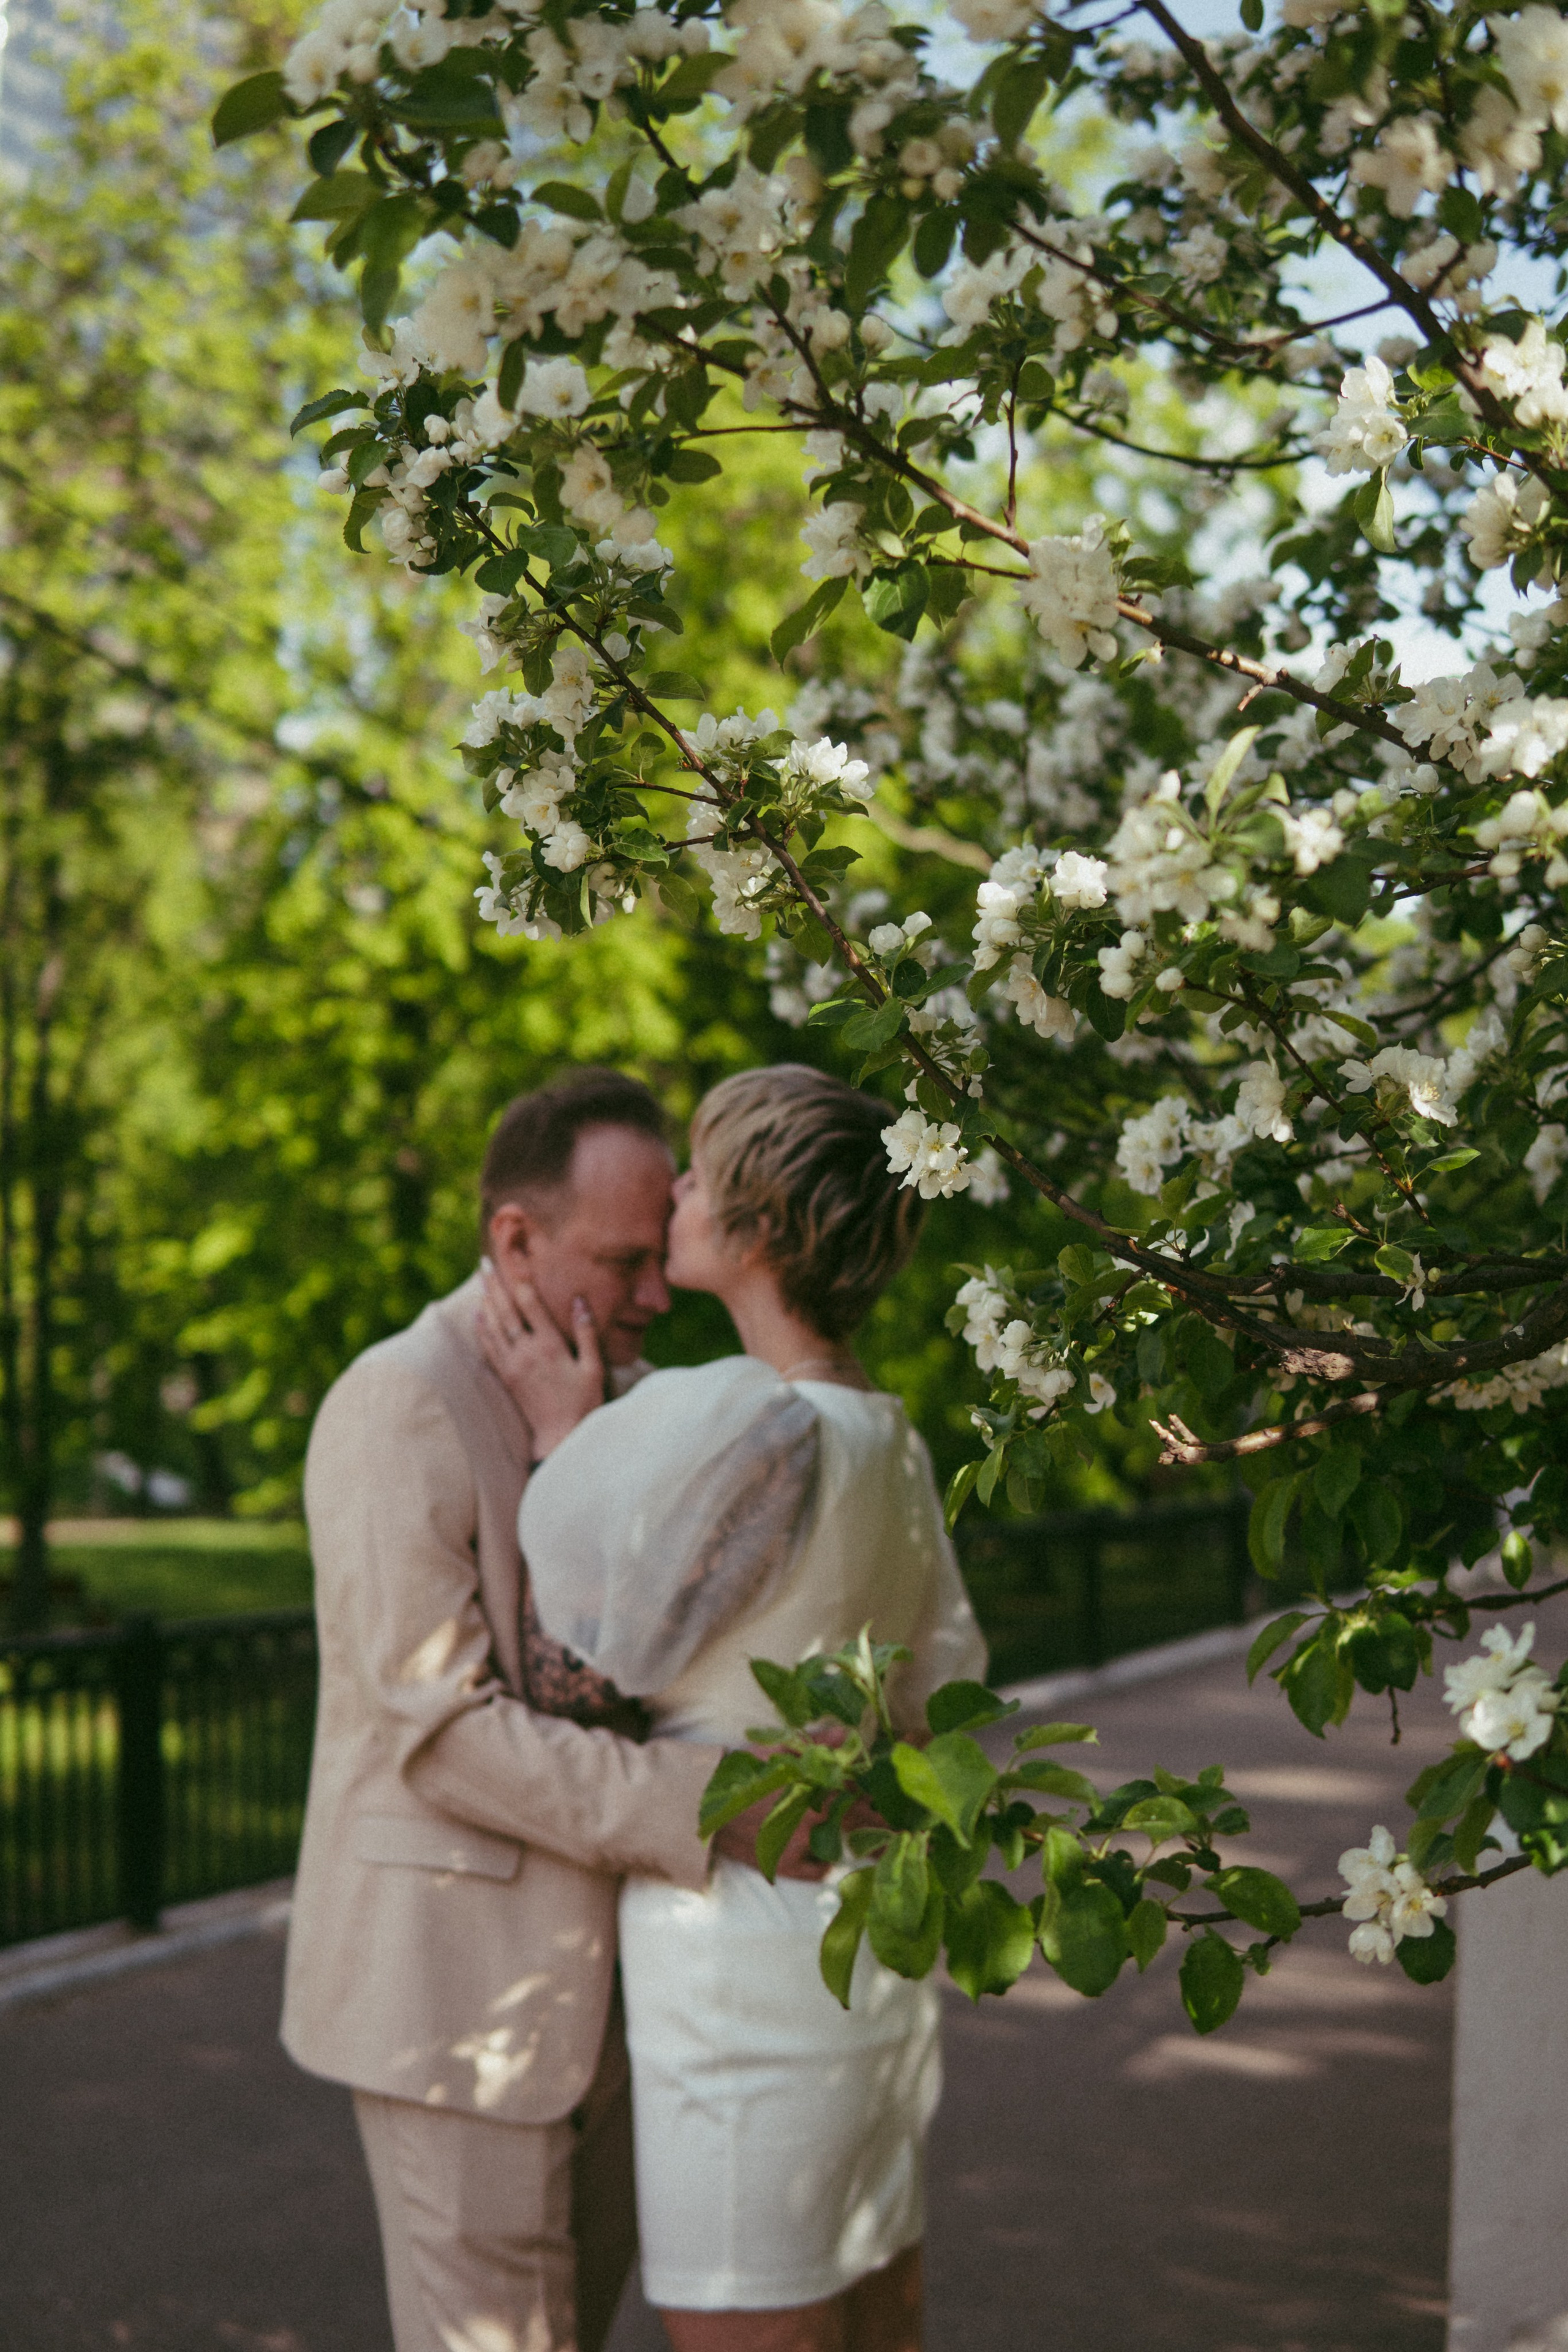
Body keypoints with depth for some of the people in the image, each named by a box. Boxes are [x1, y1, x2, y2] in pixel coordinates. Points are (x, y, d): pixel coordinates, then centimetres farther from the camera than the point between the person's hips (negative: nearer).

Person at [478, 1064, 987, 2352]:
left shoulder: (751, 1426, -22)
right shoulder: (889, 1438, 5)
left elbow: (589, 1664, -12)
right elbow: (943, 1682, 14)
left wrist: (561, 1436, -5)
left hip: (742, 1960, -9)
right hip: (871, 1941, 9)